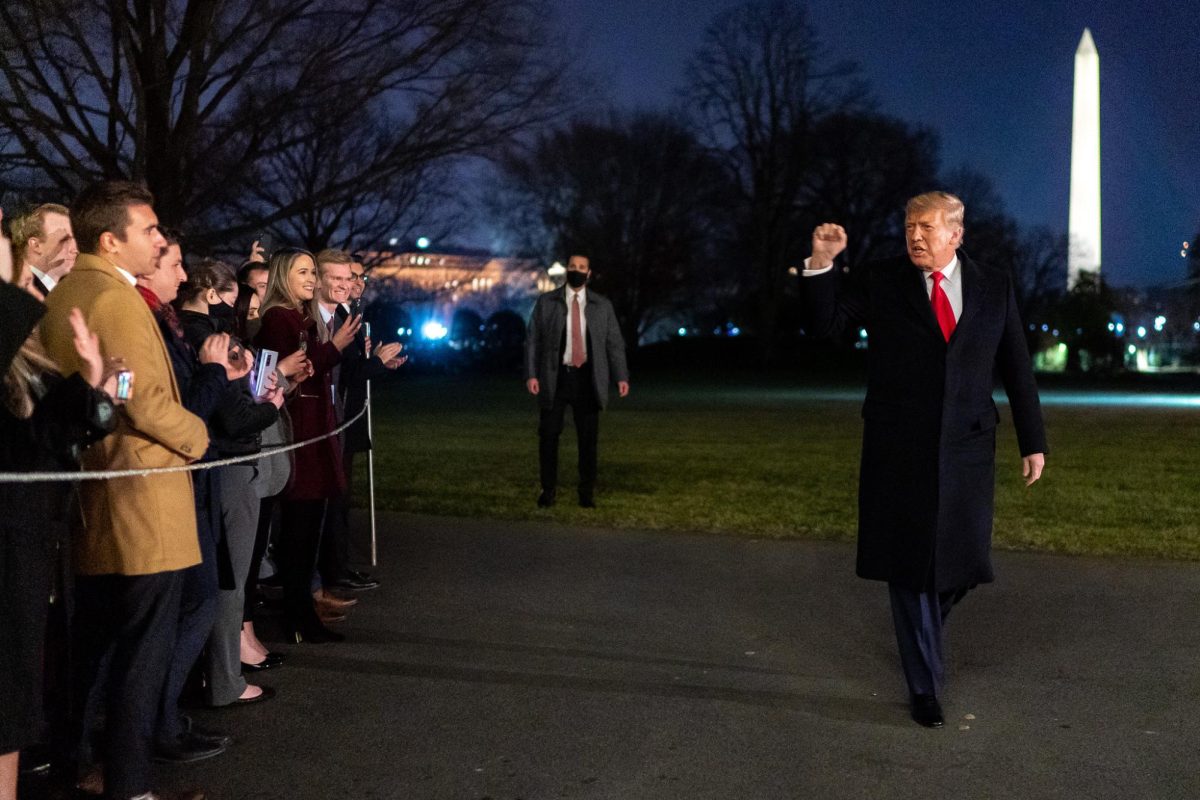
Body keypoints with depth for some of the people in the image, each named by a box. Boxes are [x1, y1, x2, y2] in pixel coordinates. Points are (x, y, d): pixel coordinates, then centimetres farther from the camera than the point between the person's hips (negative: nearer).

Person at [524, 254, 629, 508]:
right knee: (548, 435, 1)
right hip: (555, 377, -1)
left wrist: (621, 376, -1)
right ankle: (548, 489, 14)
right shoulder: (546, 302, 6)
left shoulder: (602, 305, 9)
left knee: (588, 438, 2)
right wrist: (531, 374, -6)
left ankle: (587, 492, 13)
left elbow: (614, 343, 8)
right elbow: (532, 340, 3)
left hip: (587, 379, 1)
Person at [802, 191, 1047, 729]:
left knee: (962, 565, 6)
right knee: (909, 565, 3)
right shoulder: (879, 284, 1)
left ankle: (922, 624, 40)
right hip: (898, 450, -2)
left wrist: (1033, 442, 8)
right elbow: (825, 322, -9)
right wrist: (821, 262, -22)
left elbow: (1017, 369, 8)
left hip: (967, 449, 2)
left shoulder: (994, 289, 6)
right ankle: (925, 686, 16)